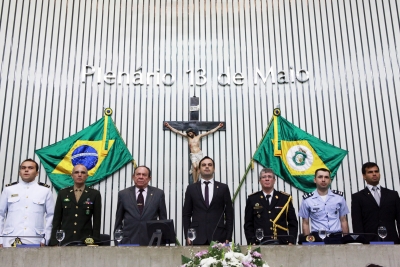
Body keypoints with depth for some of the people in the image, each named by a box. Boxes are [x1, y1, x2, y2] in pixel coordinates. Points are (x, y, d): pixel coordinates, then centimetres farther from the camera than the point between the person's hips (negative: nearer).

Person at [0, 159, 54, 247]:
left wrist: (45, 240, -2)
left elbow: (51, 216, 5)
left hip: (34, 241, -1)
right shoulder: (9, 189, 10)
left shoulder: (45, 190, 7)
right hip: (10, 241, 1)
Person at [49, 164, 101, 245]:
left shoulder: (95, 194, 4)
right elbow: (57, 219, 8)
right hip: (65, 240, 1)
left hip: (86, 240, -1)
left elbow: (97, 220, 3)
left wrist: (95, 241, -3)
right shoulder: (63, 193, 9)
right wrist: (54, 242, 1)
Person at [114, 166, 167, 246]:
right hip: (129, 241, 0)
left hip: (151, 241, 0)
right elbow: (118, 220, 11)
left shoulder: (158, 193, 4)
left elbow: (163, 219, 9)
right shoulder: (123, 194, 6)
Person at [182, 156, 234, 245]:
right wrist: (187, 236, -1)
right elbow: (186, 214, 9)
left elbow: (229, 213, 7)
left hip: (218, 237, 0)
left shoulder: (223, 188, 7)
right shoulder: (191, 188, 9)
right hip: (197, 237, 0)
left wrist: (228, 237, 0)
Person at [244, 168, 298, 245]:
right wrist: (252, 243, -5)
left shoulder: (285, 198, 7)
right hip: (260, 244, -1)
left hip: (282, 244, 1)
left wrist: (291, 242, -3)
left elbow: (293, 222, 7)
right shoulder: (252, 199, 5)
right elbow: (248, 224, 5)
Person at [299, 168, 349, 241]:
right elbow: (305, 224, 4)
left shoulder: (339, 197, 5)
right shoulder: (307, 200, 0)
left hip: (336, 236, 1)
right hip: (317, 237, -1)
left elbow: (343, 221, 9)